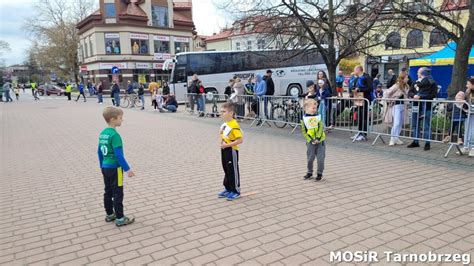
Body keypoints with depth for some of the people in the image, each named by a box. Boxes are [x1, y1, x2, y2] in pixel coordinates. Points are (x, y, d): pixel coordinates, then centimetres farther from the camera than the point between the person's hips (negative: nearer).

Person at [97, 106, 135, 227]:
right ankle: (120, 218, 9)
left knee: (108, 192, 17)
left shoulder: (102, 133, 6)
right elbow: (118, 154, -24)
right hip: (115, 168, -9)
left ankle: (109, 214, 30)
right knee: (118, 193, 1)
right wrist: (127, 169, -19)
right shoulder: (114, 135, -21)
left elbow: (99, 152, 13)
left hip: (105, 167, 9)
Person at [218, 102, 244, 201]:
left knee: (233, 171, 3)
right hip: (224, 150, 9)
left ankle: (236, 191, 17)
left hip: (231, 151, -9)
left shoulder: (234, 125, -23)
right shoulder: (225, 124, 6)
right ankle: (228, 189, 31)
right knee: (226, 170, 18)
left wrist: (228, 144, -25)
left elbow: (240, 140, -26)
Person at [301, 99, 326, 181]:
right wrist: (310, 140, -13)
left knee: (320, 159, 2)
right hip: (310, 142, -1)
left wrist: (318, 138, -18)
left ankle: (319, 173, 20)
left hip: (320, 141, 1)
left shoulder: (318, 117, 1)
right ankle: (309, 172, 28)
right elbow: (304, 131, -3)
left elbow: (321, 128, -5)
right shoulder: (304, 119, -3)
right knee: (310, 158, 8)